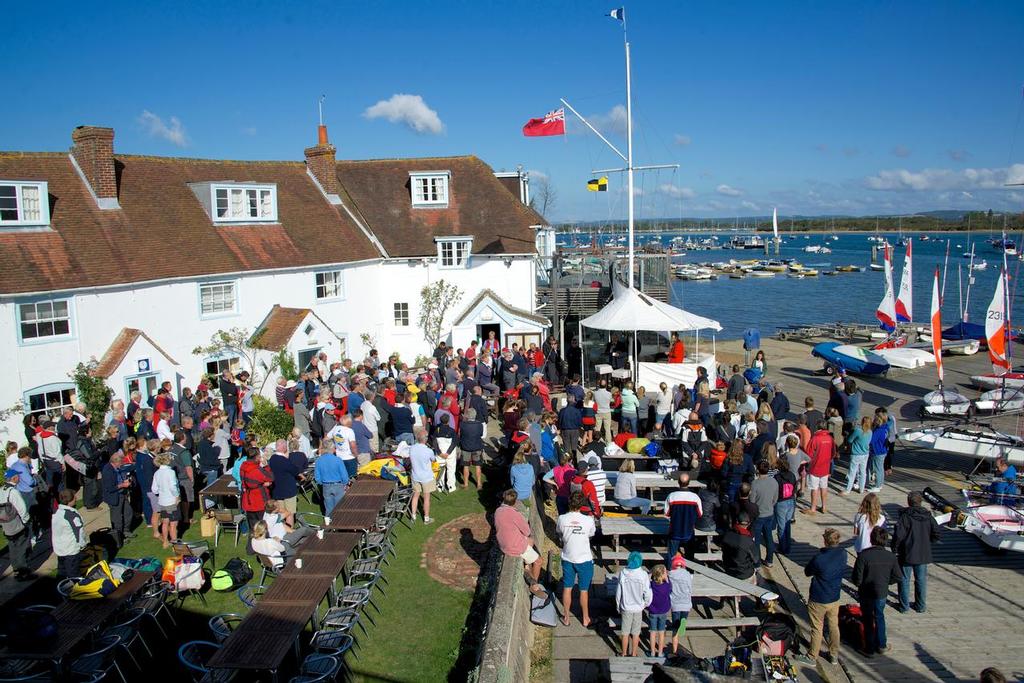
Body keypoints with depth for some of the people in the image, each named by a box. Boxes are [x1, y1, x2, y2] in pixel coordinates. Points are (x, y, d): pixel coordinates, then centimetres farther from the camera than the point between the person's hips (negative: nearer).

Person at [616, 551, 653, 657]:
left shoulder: (623, 573, -13)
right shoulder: (643, 574, -16)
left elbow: (618, 592, -5)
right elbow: (647, 593, -10)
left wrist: (618, 606, 10)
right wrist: (647, 604, 10)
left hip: (626, 607, 0)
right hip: (638, 608, 0)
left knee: (625, 633, 14)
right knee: (635, 633, 15)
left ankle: (624, 654, 25)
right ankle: (634, 654, 26)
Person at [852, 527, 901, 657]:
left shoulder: (863, 555, -26)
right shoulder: (891, 557, -12)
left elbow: (857, 579, -22)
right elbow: (897, 577, -3)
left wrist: (859, 584, 0)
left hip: (866, 594, -3)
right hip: (882, 593, 3)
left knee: (868, 620, 15)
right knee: (879, 617, 27)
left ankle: (869, 649, 25)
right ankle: (881, 645, 37)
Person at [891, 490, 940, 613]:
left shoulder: (904, 516, -16)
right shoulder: (928, 516, -2)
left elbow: (898, 535, -21)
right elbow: (936, 534, 1)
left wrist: (894, 549, -7)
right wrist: (926, 543, 15)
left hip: (906, 554, -4)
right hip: (924, 554, 4)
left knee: (904, 580, 9)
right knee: (921, 580, 16)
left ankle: (904, 606, 15)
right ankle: (921, 606, 25)